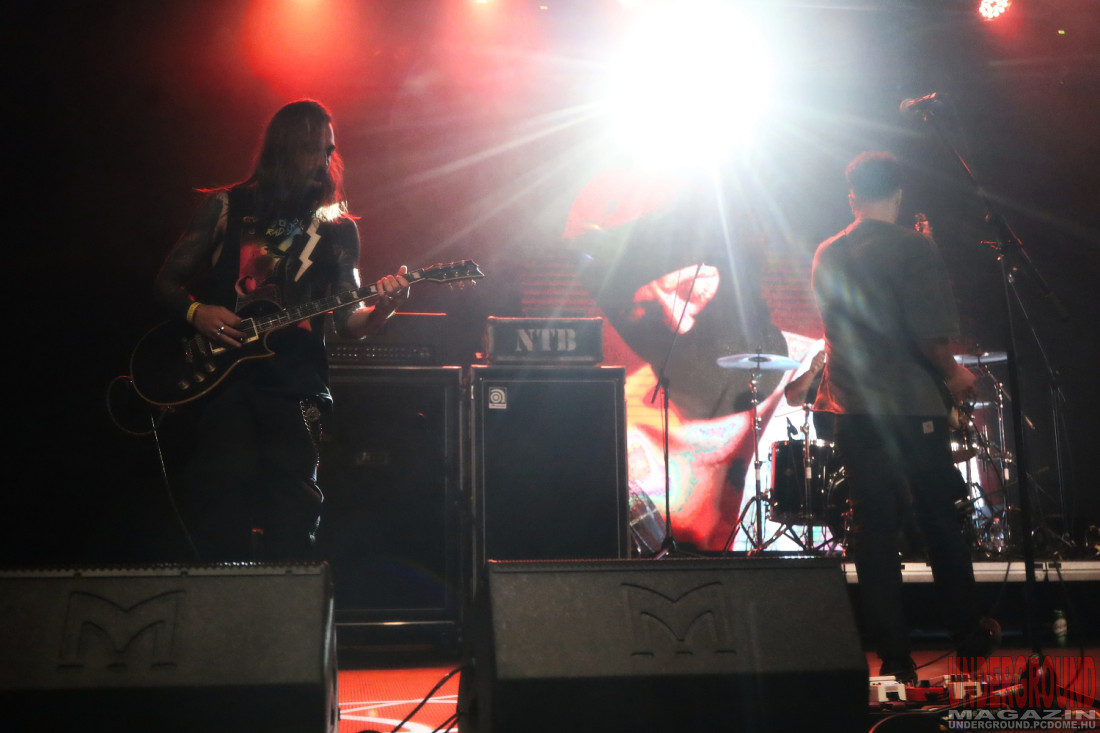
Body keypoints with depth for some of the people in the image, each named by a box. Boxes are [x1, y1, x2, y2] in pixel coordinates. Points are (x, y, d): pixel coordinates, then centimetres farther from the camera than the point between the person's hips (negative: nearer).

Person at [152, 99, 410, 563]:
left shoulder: (338, 228, 13)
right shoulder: (226, 207, 10)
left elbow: (347, 323, 8)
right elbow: (165, 283, 12)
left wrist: (382, 309, -12)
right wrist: (196, 312, -9)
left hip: (296, 385, 1)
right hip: (222, 373, -1)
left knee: (293, 506, -9)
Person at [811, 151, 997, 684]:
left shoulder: (826, 256, 8)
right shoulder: (913, 248, -8)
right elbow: (929, 334, -15)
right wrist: (954, 374, 1)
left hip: (853, 413, 4)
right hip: (912, 406, -4)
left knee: (873, 530, 5)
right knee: (939, 525, 11)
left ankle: (895, 659, 8)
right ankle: (970, 638, 26)